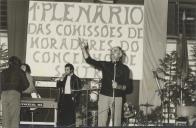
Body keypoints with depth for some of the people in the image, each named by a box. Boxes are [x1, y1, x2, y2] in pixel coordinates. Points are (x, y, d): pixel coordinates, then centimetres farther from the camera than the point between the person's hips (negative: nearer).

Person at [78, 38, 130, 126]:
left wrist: (118, 86, -18)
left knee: (116, 122, -3)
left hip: (117, 98, -1)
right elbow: (89, 60, 3)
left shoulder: (124, 69, 6)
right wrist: (83, 49, -7)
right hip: (104, 96, 1)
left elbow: (126, 86, 3)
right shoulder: (105, 65, 10)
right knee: (101, 121, -4)